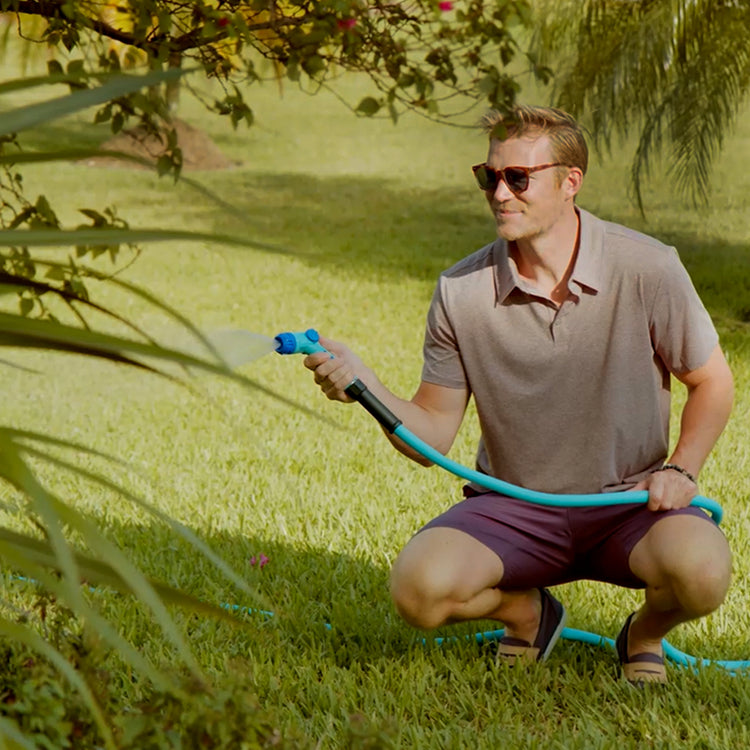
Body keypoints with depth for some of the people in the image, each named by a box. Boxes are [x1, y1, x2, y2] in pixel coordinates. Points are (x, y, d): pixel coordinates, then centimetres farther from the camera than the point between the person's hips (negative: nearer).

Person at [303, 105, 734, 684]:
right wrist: (367, 386, -21)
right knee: (419, 587, -26)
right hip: (512, 504, 1)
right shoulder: (461, 293, -8)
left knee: (700, 572, -33)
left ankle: (647, 632, 7)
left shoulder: (647, 269, -11)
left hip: (631, 501, -1)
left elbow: (712, 382, 3)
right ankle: (527, 611, 10)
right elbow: (432, 435, -3)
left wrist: (681, 470, -13)